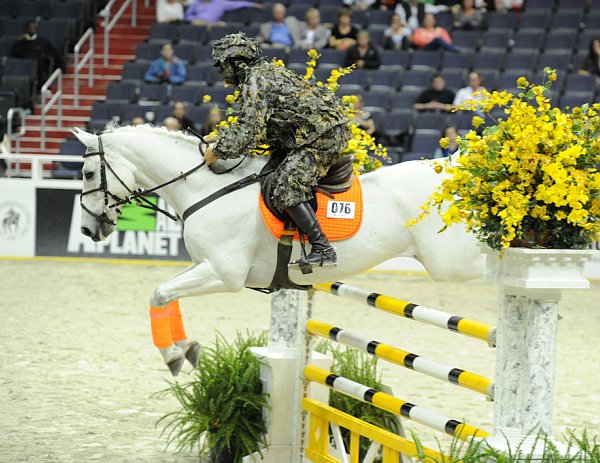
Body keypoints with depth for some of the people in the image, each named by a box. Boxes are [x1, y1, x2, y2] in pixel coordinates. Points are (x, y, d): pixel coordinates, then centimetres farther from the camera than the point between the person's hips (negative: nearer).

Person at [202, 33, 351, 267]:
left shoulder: (255, 80, -11)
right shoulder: (264, 72, 20)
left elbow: (249, 132, -20)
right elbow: (250, 123, 28)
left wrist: (218, 151, -11)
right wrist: (220, 137, 21)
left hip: (325, 135, -11)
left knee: (285, 187, -20)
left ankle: (322, 249, -22)